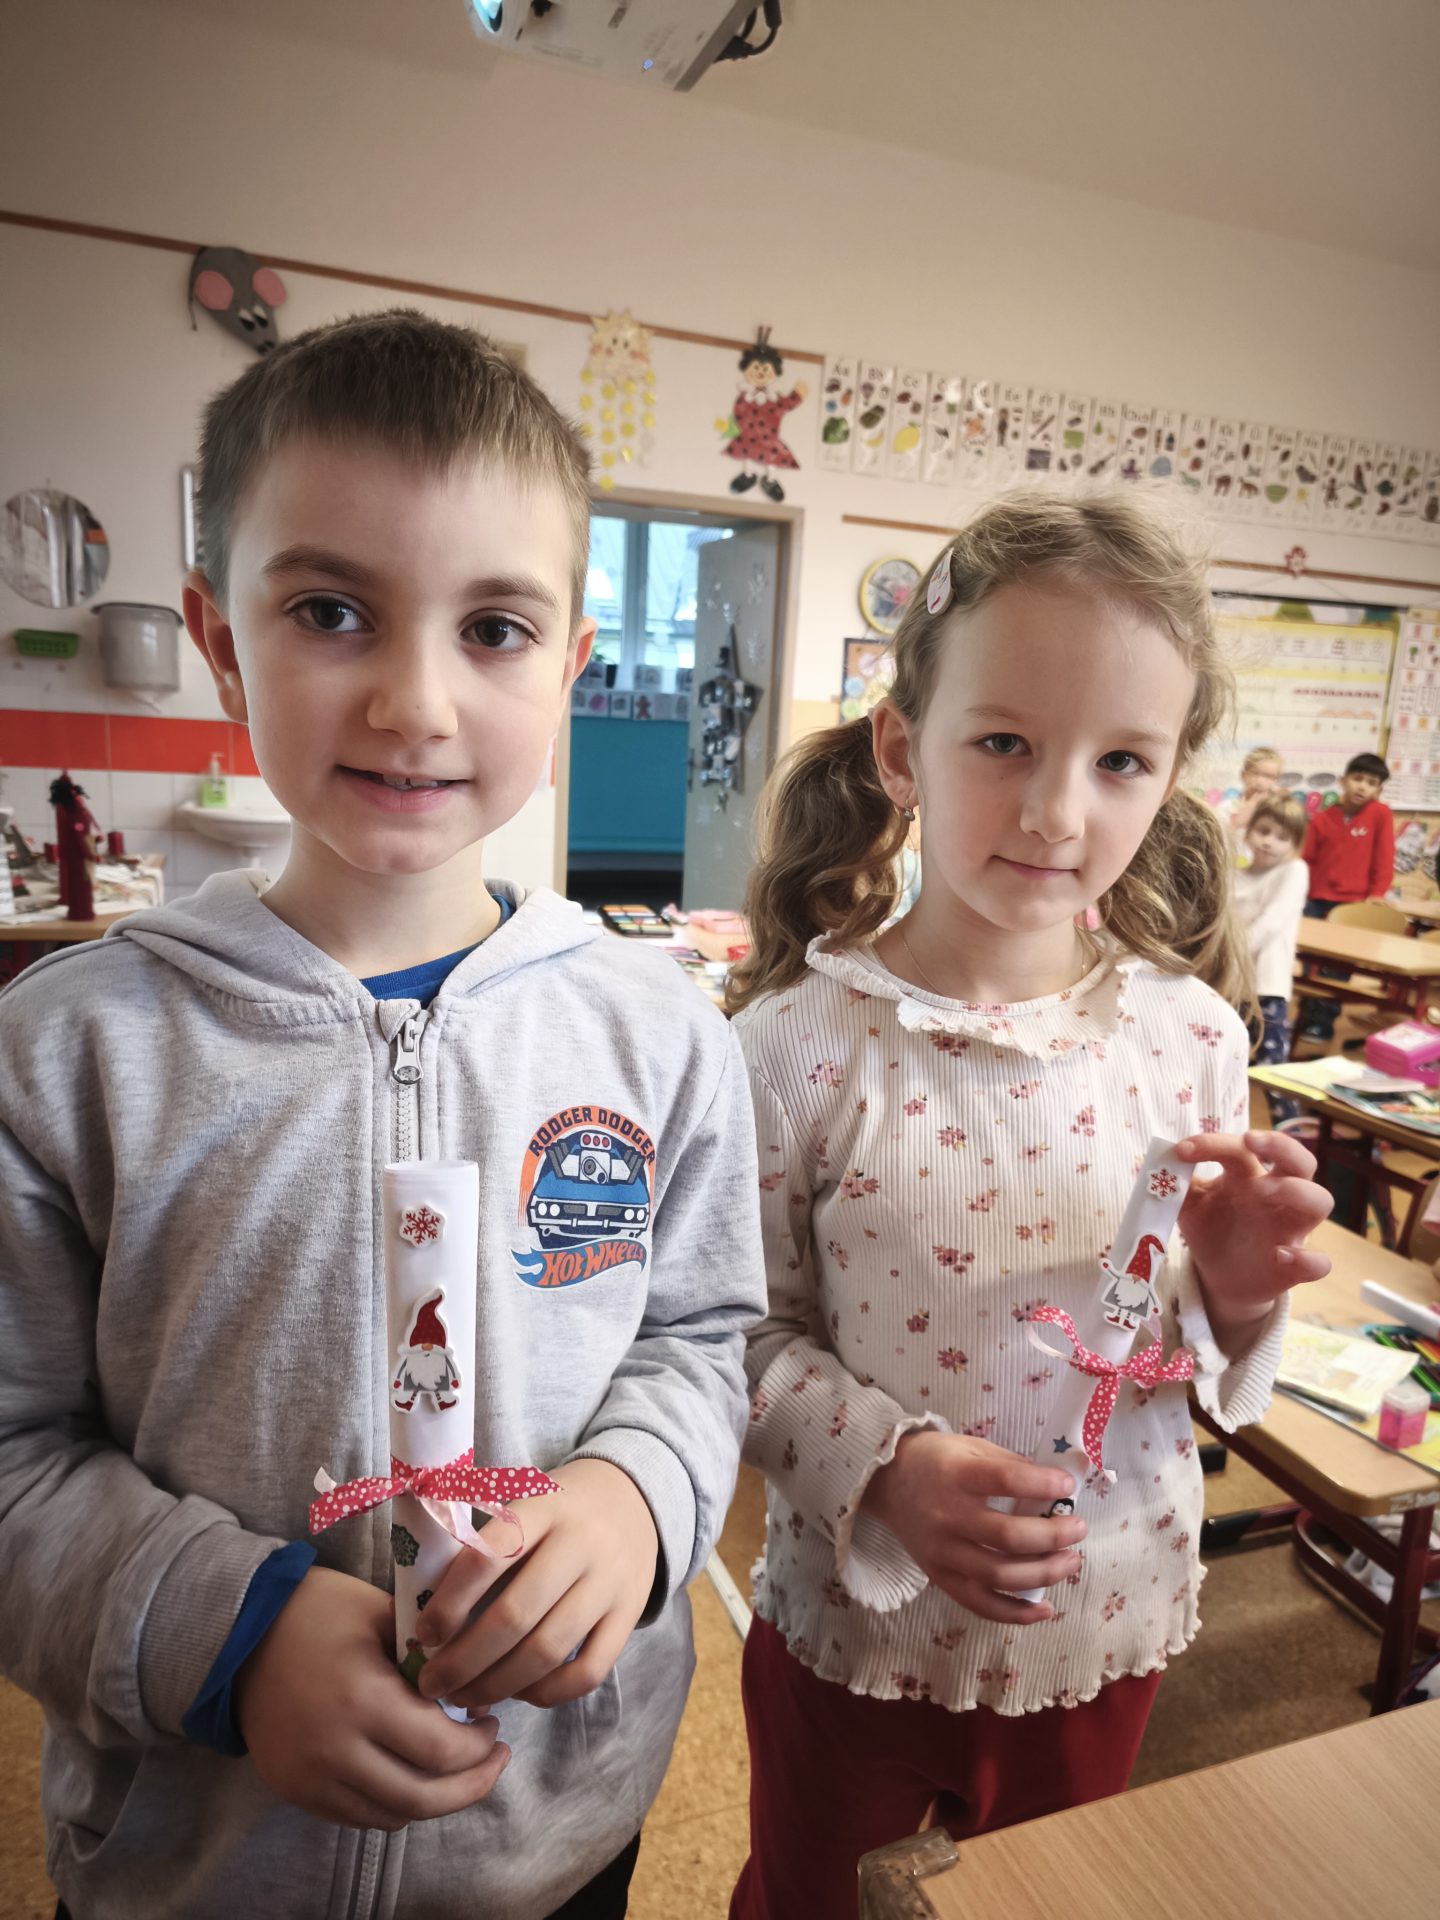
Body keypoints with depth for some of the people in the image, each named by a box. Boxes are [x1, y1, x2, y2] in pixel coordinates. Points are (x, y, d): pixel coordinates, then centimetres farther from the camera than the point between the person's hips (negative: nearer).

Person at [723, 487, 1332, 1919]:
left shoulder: (1190, 1033, -11)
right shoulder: (799, 1044, -21)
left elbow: (1198, 1359, 0)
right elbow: (745, 1334, -12)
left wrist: (1232, 1297, -22)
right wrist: (885, 1468, -28)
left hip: (1107, 1625, 3)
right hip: (855, 1631, -2)